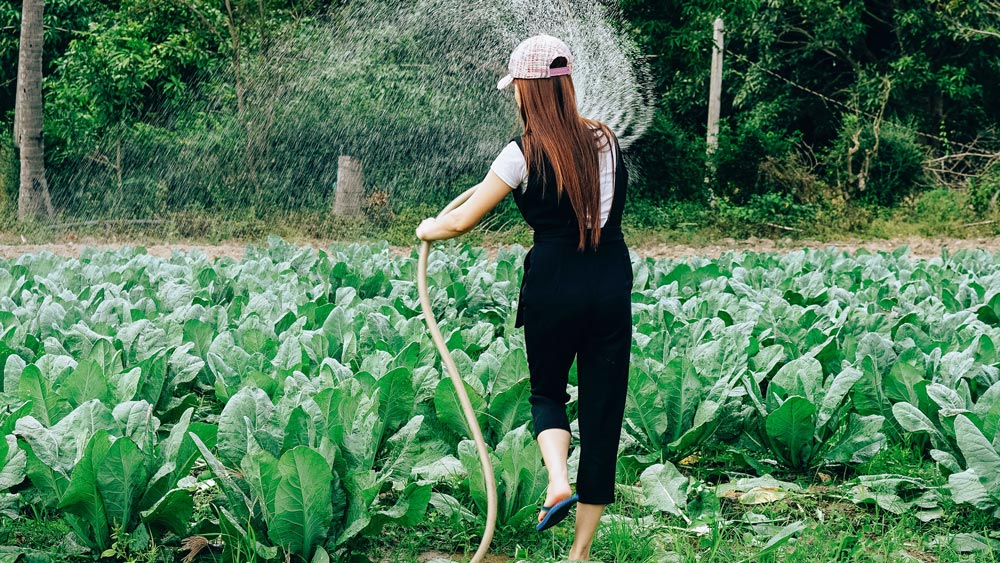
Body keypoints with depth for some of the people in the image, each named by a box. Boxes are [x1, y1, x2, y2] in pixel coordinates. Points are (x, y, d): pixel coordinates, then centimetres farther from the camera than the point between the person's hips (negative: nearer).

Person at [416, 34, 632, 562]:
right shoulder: (605, 139, 5)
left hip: (554, 286, -3)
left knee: (546, 392, 23)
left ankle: (559, 481, -4)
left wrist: (427, 229, 19)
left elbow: (461, 222, -2)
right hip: (612, 285, 3)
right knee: (603, 405, 8)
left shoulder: (523, 154, -8)